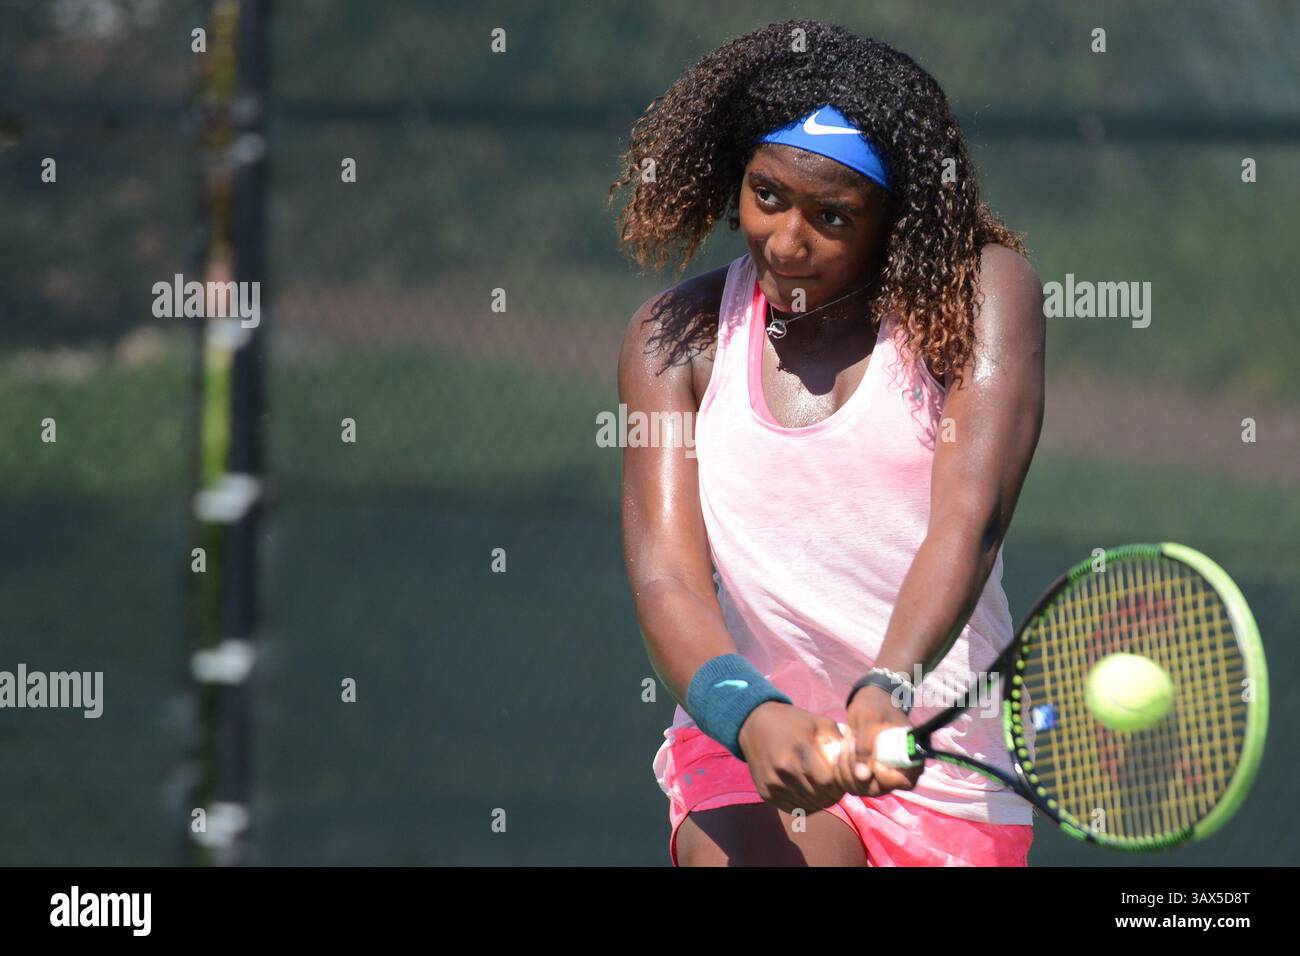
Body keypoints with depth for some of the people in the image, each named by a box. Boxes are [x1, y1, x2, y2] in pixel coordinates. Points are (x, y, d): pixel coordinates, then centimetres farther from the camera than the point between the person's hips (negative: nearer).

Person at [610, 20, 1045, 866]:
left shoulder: (984, 290, -3)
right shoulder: (677, 339, 3)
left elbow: (970, 517, -17)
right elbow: (666, 575, -8)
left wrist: (887, 691, -35)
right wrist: (753, 716, -29)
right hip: (745, 747, 0)